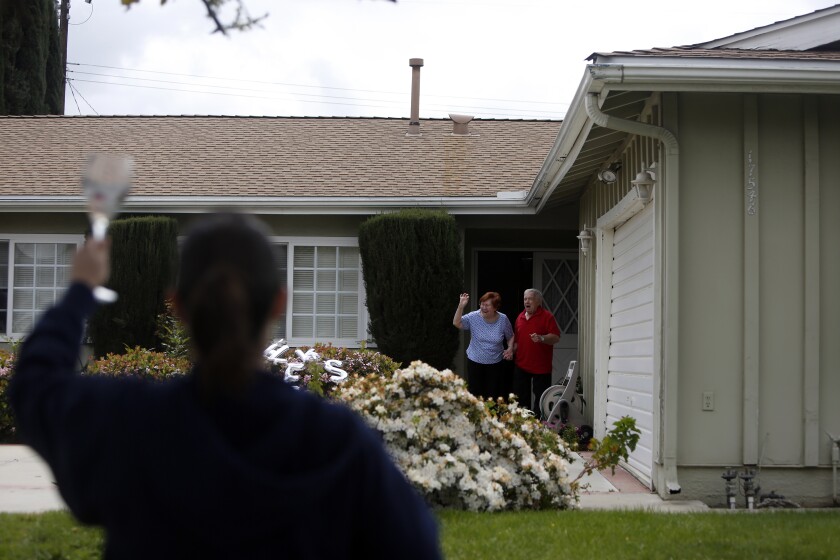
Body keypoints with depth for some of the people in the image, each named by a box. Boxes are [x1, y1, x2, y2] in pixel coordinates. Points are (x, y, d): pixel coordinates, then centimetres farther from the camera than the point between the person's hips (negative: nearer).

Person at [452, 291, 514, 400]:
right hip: (475, 362, 0)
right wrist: (461, 306, -28)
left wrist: (510, 348, -10)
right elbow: (457, 323, -19)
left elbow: (510, 337, 8)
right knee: (475, 393, 4)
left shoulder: (503, 319, -6)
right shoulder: (473, 317, -9)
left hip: (495, 364, 0)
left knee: (493, 395, 6)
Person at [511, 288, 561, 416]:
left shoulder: (546, 316, -6)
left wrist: (542, 338, -29)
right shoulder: (520, 317, 13)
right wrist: (512, 350, 9)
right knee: (521, 397, 12)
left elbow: (556, 338, -13)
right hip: (521, 365, 6)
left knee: (540, 398, -1)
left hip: (541, 366, -6)